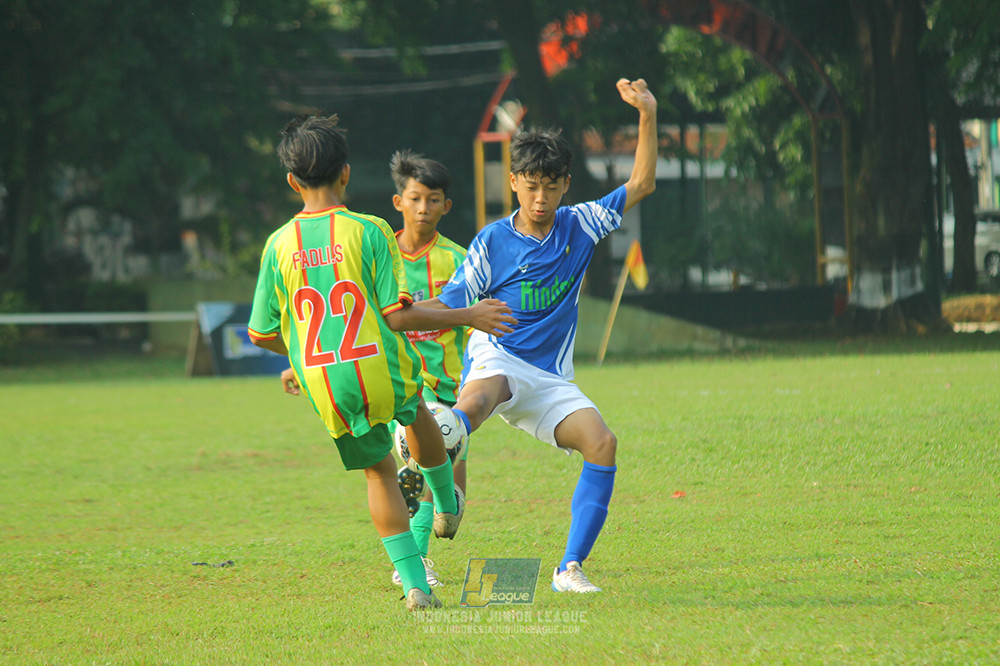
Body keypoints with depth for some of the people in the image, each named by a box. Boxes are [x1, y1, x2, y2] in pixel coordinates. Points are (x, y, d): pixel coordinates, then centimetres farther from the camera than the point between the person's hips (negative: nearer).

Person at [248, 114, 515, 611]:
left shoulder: (279, 245, -2)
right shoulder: (369, 232, -10)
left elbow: (261, 334, 3)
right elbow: (397, 314, -14)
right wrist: (467, 317, -2)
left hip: (324, 391, 2)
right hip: (380, 374, -2)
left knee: (379, 471, 18)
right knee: (416, 409, 33)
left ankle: (415, 584, 11)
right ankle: (446, 505, 45)